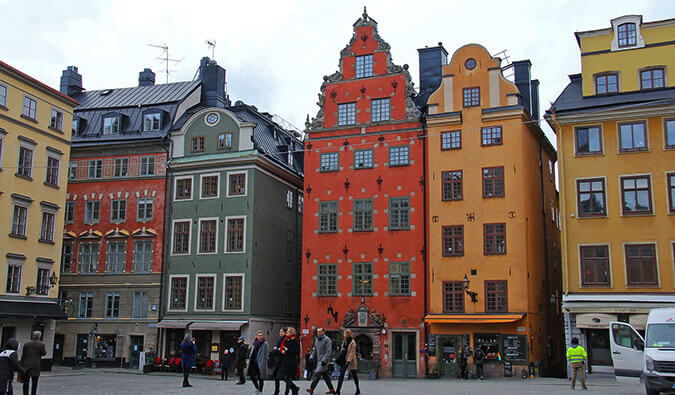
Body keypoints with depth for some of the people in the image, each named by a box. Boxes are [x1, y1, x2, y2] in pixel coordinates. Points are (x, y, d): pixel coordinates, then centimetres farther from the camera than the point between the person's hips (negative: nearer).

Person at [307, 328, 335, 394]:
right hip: (319, 360, 8)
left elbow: (328, 351, -15)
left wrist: (324, 360, -20)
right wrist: (312, 357, 7)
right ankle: (331, 389, 16)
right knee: (325, 375, 9)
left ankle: (311, 388, -15)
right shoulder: (316, 339, 14)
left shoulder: (326, 339, -10)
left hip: (324, 360, -8)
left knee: (318, 374, -13)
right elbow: (315, 350, 20)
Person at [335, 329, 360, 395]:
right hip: (344, 359, 6)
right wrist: (340, 359, 15)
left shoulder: (352, 342, -13)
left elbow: (352, 352, -18)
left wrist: (348, 361, -25)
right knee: (341, 374, -2)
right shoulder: (344, 341, 8)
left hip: (350, 360, -6)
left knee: (353, 375, 7)